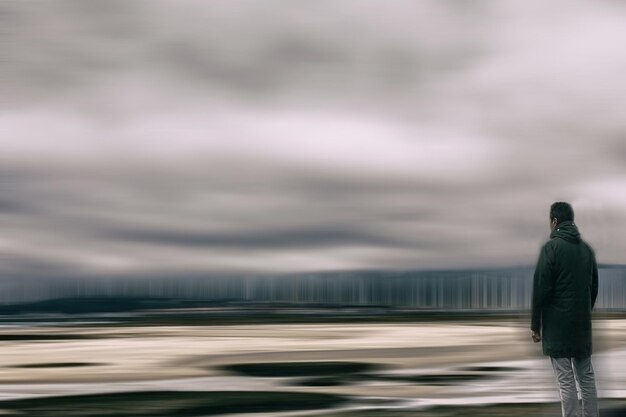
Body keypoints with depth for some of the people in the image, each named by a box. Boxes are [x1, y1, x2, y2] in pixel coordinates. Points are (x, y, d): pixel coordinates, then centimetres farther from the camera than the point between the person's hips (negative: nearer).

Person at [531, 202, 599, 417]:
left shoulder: (551, 247, -11)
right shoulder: (587, 248, 9)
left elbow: (541, 289, -12)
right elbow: (594, 287, 15)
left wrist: (535, 324, -5)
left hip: (557, 324, -6)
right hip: (582, 323, 6)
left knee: (566, 380, -5)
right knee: (587, 376, 12)